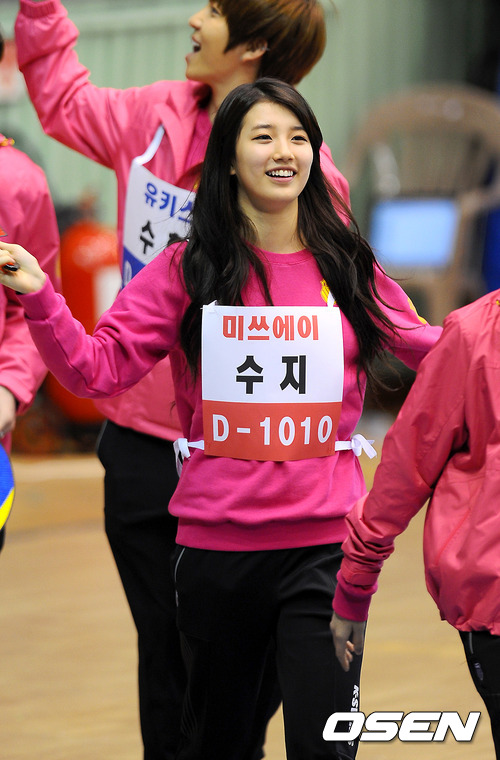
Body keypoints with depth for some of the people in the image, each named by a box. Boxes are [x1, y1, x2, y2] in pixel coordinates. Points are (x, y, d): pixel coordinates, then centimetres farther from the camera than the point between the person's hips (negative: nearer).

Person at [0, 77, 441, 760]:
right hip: (217, 543, 0)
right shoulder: (187, 270, 1)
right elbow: (96, 368, -3)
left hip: (325, 543, 0)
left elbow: (436, 352, 12)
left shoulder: (347, 268, 4)